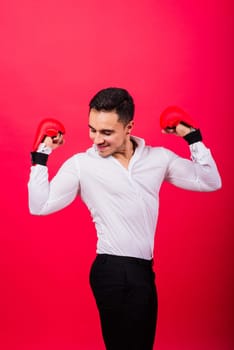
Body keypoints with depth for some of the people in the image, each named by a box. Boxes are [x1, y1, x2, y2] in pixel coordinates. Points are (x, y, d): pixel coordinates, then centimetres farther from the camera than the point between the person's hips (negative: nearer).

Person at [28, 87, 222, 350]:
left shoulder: (158, 157, 4)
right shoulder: (81, 164, -7)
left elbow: (210, 182, 8)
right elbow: (40, 206, -9)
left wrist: (192, 136, 0)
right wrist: (40, 156, -13)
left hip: (142, 270, 5)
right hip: (115, 272, -5)